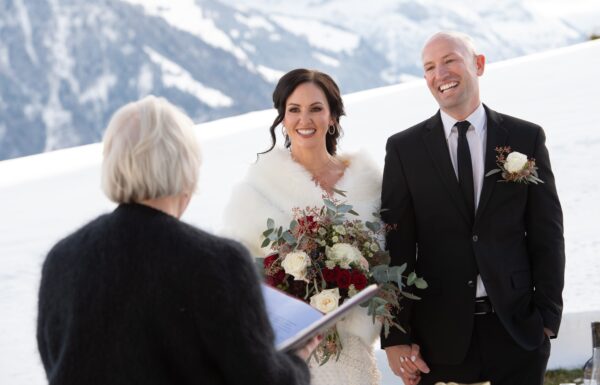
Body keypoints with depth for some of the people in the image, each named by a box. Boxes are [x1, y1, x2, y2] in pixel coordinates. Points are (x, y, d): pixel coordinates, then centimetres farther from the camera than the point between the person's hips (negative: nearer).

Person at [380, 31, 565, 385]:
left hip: (518, 329, 1)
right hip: (440, 336, 0)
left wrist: (548, 315, -2)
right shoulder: (405, 148, 2)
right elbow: (396, 247, 0)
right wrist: (395, 337, -5)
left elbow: (547, 234, 5)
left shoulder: (526, 138, 4)